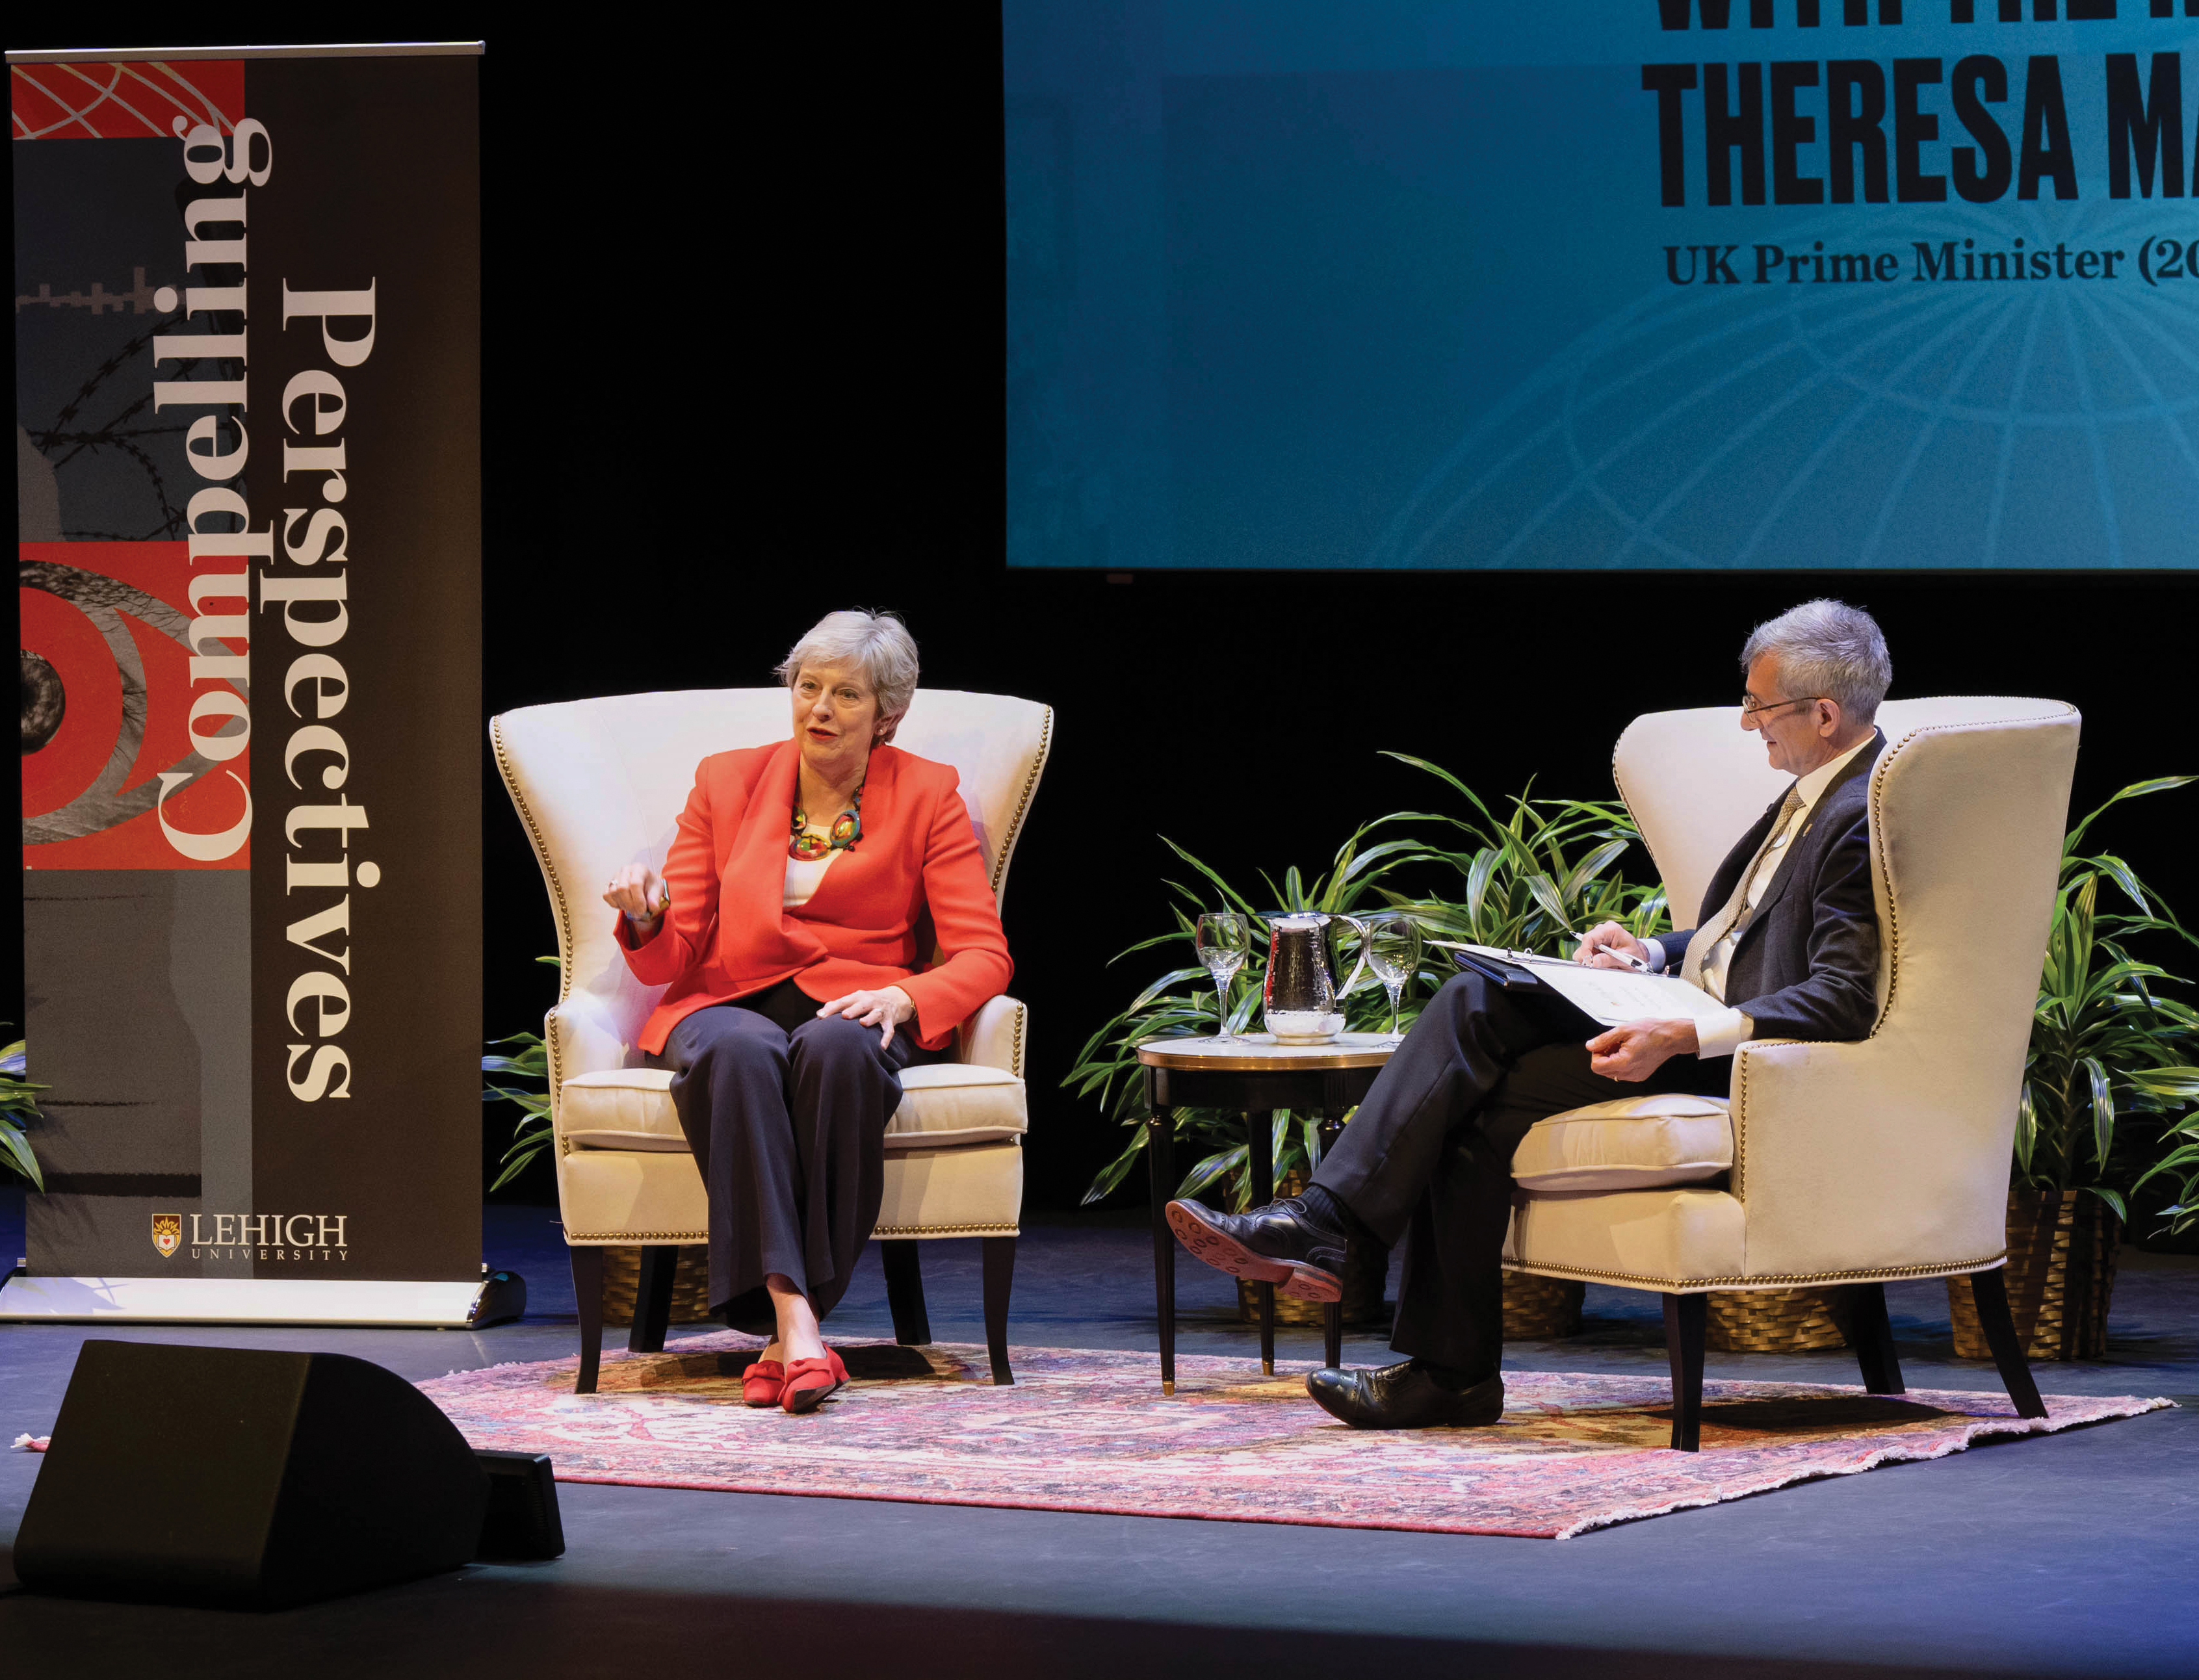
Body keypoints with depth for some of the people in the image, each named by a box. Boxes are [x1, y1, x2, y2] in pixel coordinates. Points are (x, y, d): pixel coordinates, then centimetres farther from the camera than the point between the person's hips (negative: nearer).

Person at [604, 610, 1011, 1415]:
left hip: (856, 1010, -1)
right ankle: (793, 1320, -49)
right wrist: (647, 917, -17)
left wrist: (901, 997, -21)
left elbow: (982, 956, -1)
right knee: (743, 1050, -37)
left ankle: (788, 1333, -39)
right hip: (729, 1006, 1)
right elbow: (674, 958, 8)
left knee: (836, 1047, -39)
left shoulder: (928, 796, 7)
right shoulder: (727, 782, 11)